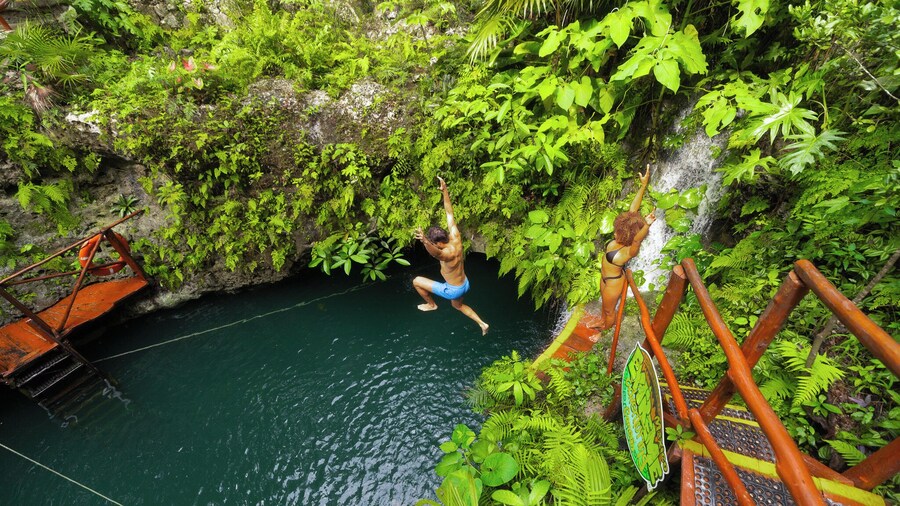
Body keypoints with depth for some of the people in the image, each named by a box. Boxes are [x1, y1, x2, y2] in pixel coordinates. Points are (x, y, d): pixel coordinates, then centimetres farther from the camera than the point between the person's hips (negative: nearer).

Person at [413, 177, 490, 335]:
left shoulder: (448, 253, -37)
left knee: (417, 281, 3)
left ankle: (431, 305, 27)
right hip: (465, 284, 8)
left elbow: (436, 253, -62)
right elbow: (449, 213, -10)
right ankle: (482, 324, 38)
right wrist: (445, 191, -12)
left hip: (453, 290, -8)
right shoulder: (456, 237, -16)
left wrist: (425, 241, -82)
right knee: (458, 305, 39)